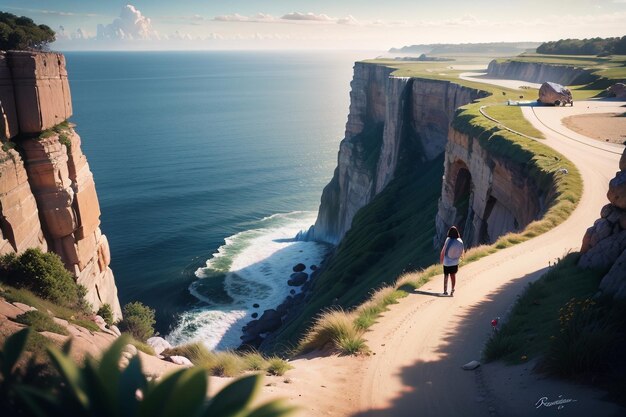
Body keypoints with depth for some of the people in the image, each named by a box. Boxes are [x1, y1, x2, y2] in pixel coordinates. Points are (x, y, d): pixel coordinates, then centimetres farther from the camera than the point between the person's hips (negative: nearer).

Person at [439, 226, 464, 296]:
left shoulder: (448, 240, -19)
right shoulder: (460, 241, -11)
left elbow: (443, 251, -16)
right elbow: (461, 252, -3)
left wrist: (441, 259, -2)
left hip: (447, 262, -2)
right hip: (455, 262, 2)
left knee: (446, 276, 11)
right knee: (453, 275, 17)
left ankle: (445, 291, 13)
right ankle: (452, 291, 20)